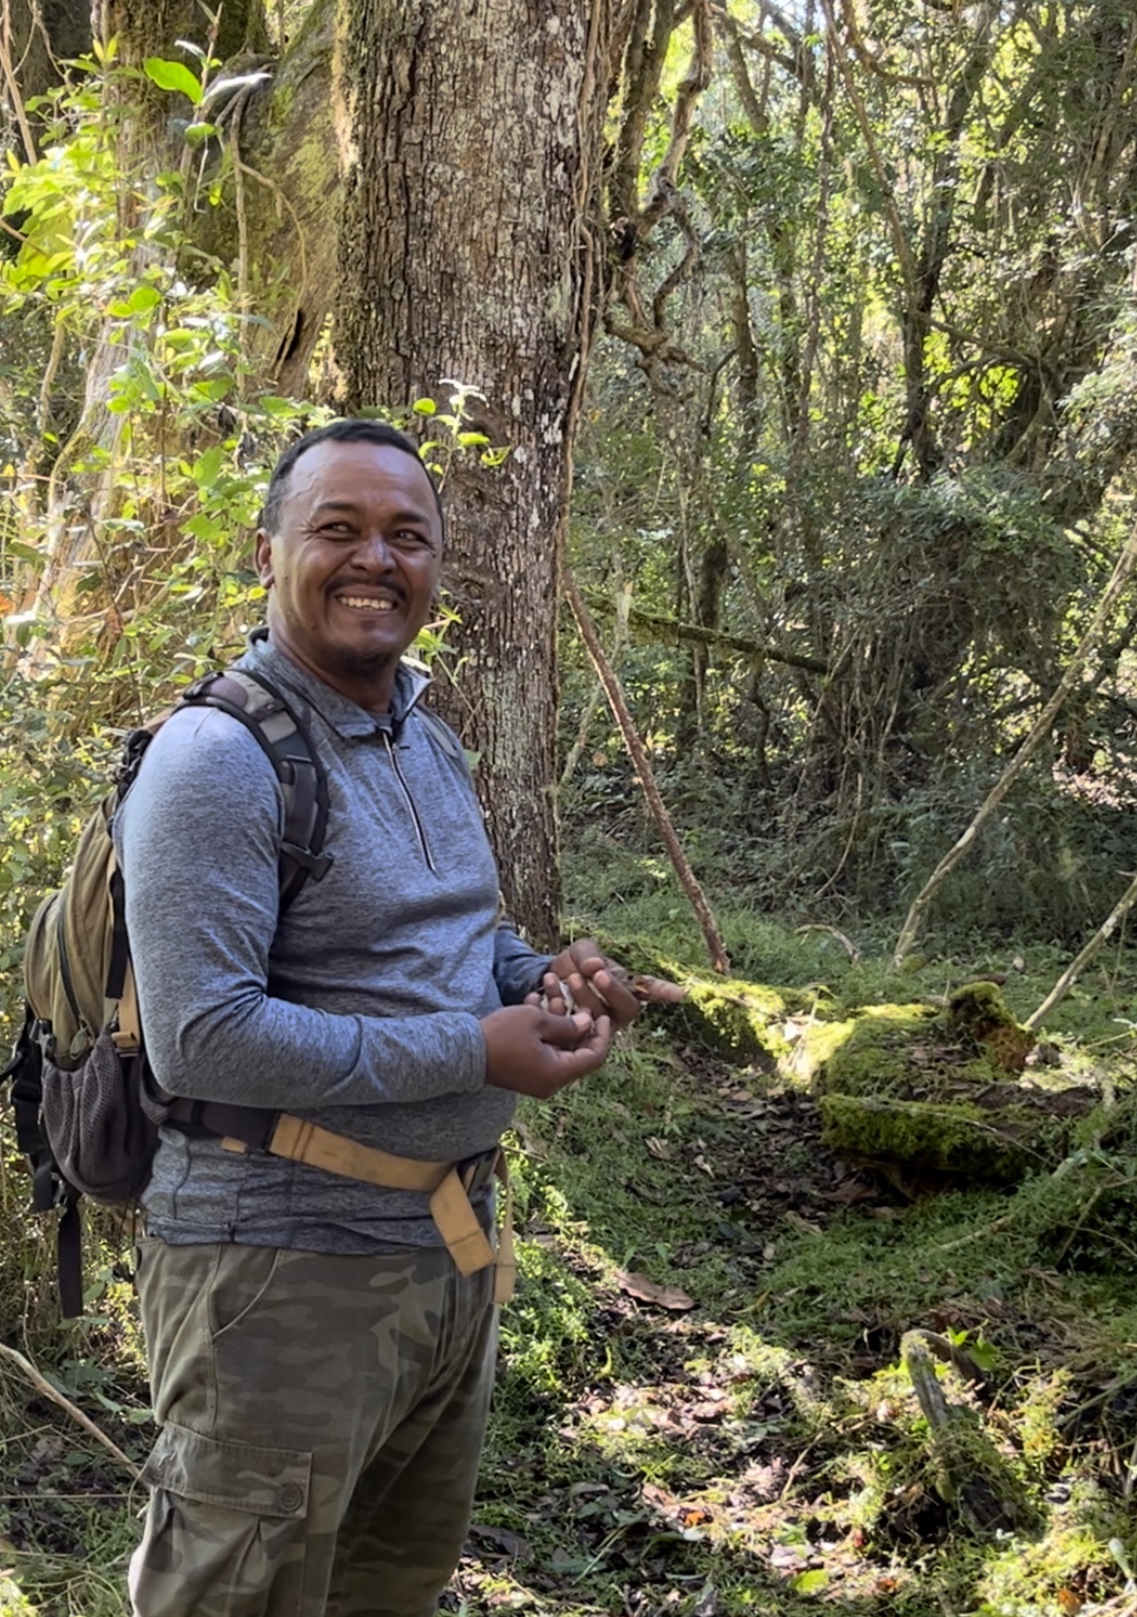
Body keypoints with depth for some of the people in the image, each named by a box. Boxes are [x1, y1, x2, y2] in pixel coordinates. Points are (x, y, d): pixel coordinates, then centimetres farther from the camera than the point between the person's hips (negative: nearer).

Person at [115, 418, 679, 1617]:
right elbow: (201, 1037, -26)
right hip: (285, 1269, -9)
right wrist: (474, 1053, -24)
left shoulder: (429, 742, 11)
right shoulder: (220, 758, -18)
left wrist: (542, 977, 0)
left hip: (451, 1240, 9)